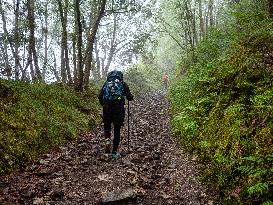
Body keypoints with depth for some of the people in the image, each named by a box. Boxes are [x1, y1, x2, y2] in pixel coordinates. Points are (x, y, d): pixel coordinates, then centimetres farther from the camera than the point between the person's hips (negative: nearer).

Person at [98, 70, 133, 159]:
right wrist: (130, 96, 26)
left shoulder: (106, 83, 14)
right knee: (117, 130, 7)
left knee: (107, 126, 21)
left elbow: (100, 96, 6)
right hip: (119, 108, -1)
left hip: (107, 108, 2)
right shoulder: (122, 84, 9)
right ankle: (114, 152, 8)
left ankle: (107, 140, -7)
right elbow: (130, 97, 3)